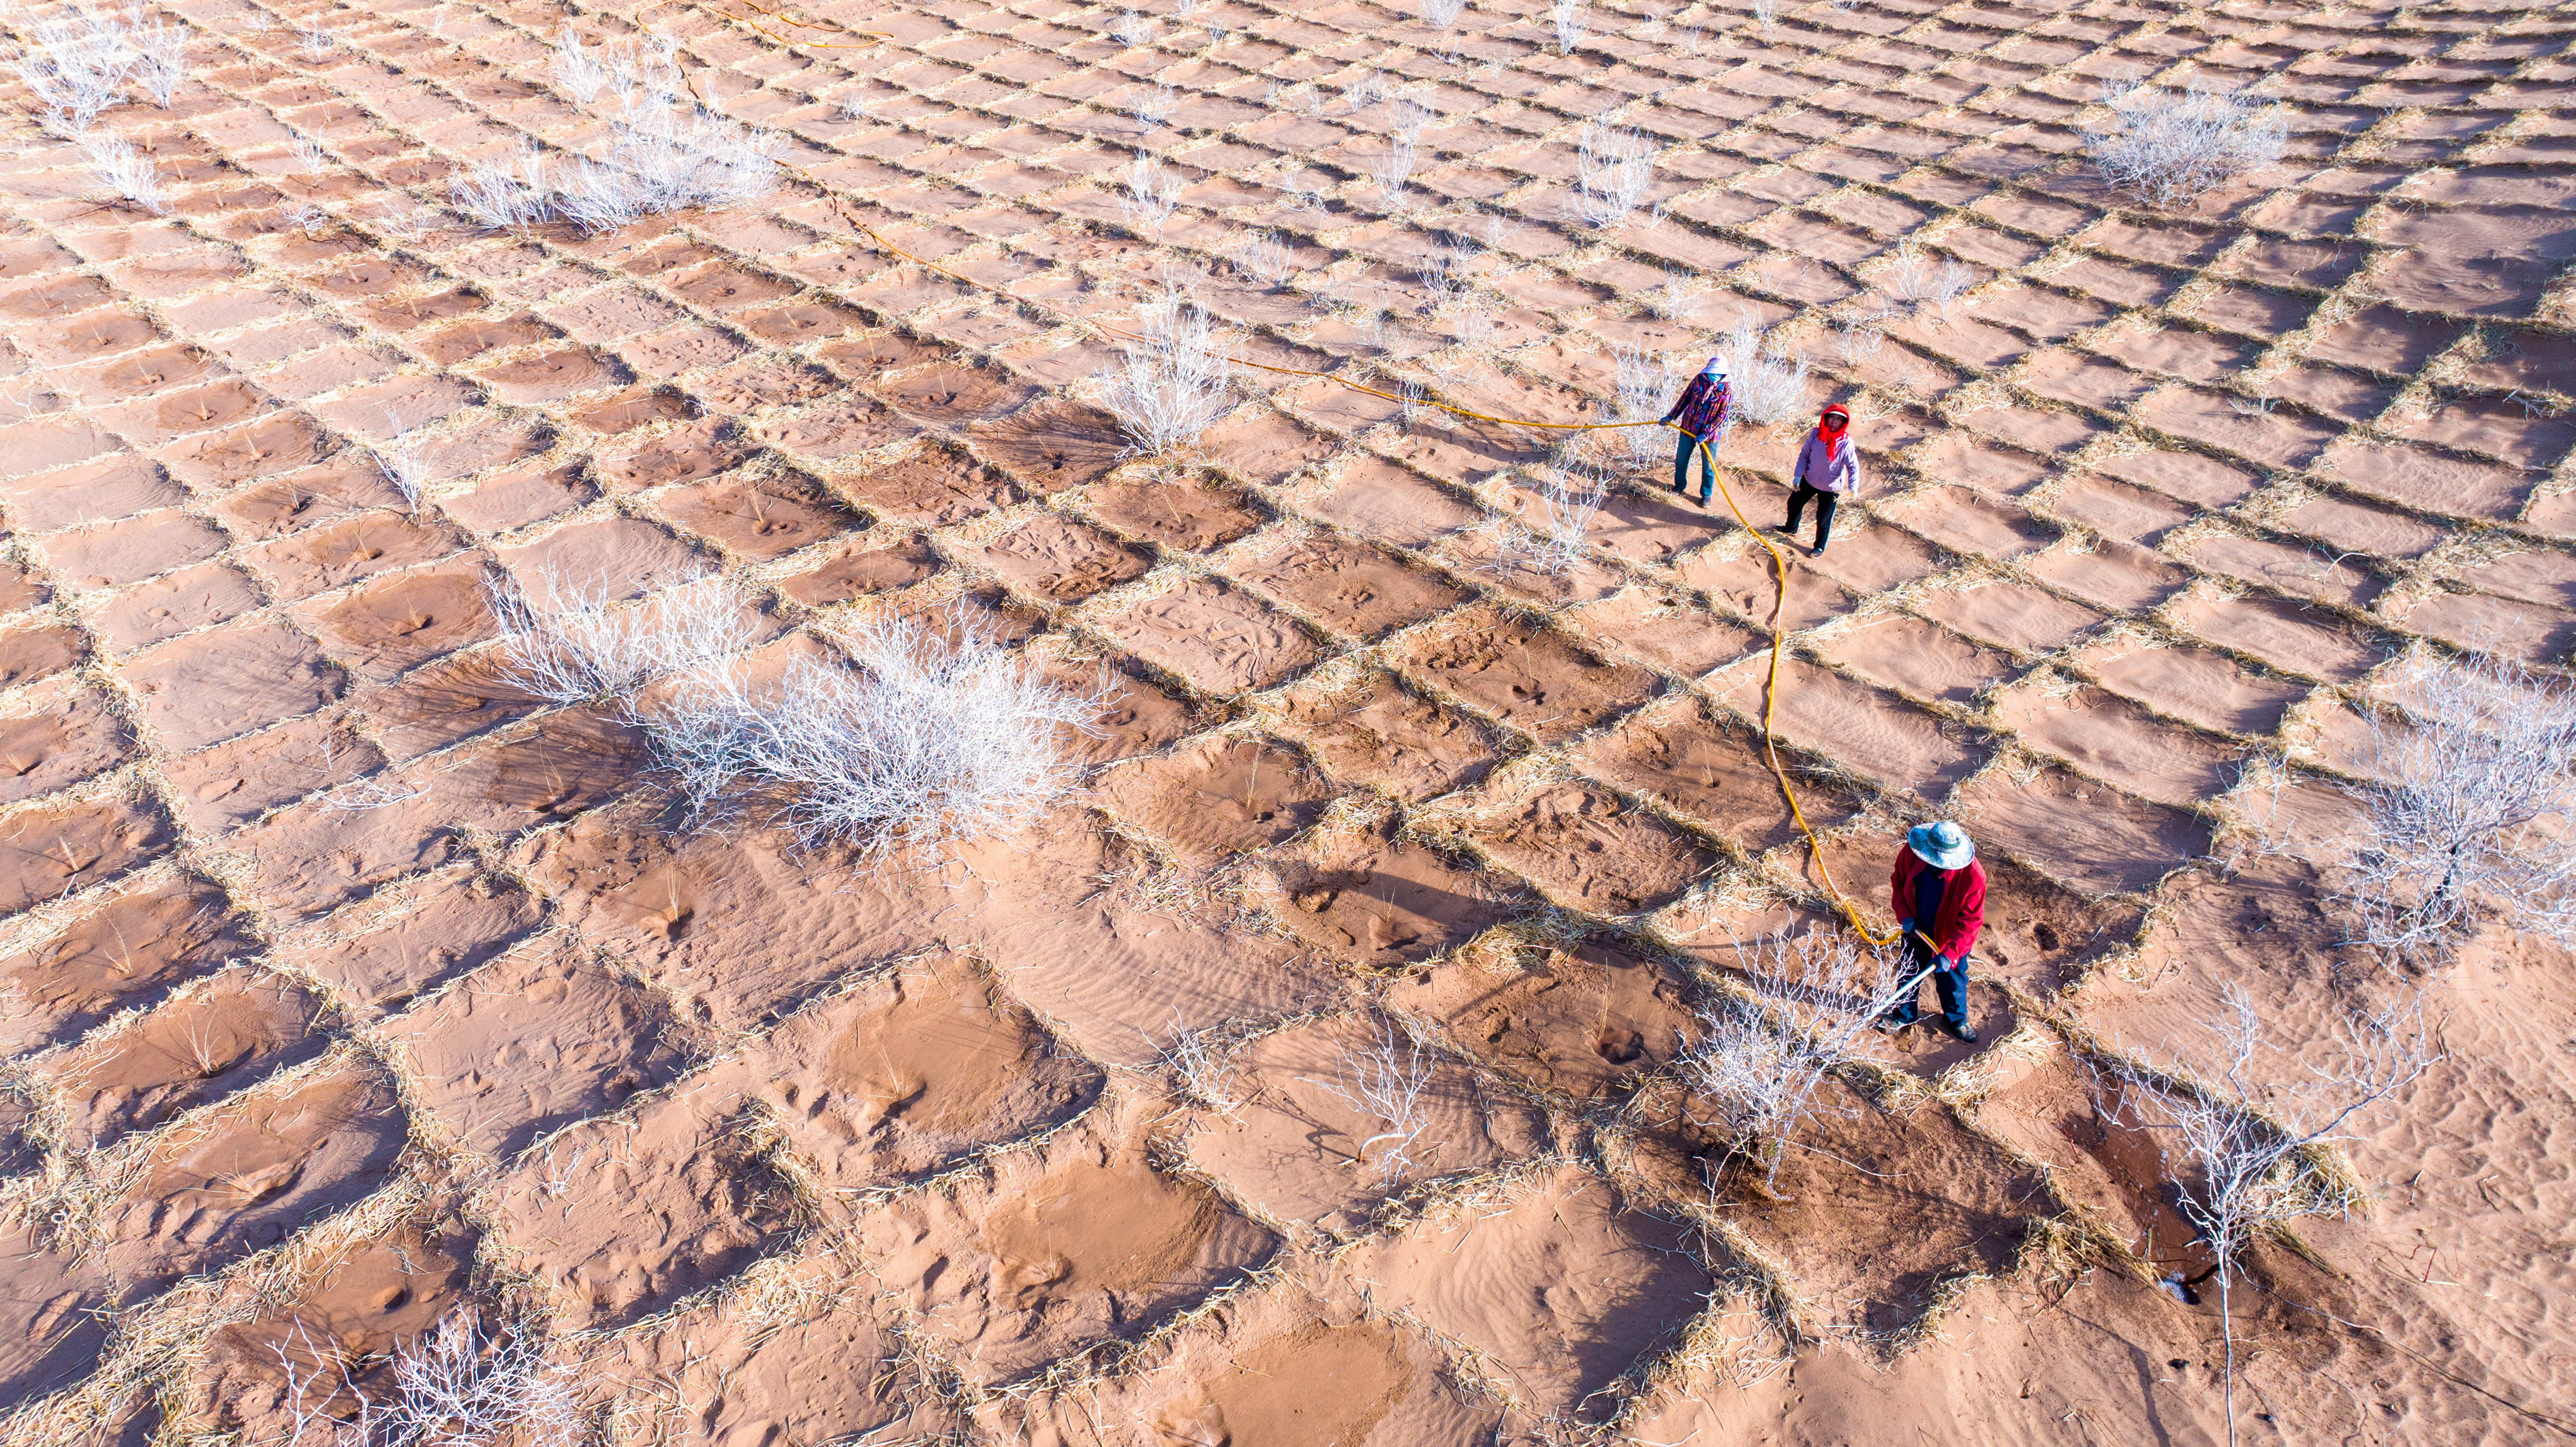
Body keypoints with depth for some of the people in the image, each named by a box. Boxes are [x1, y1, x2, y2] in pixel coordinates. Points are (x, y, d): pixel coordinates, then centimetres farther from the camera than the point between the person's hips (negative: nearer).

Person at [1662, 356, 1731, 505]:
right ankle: (1680, 486, 40)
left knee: (1708, 466, 7)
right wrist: (1671, 416, 8)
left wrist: (1706, 434, -21)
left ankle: (1706, 495, 26)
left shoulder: (1727, 391, -17)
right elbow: (1685, 399, 6)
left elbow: (1722, 417, -16)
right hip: (1688, 428, 3)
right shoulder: (1699, 380, -7)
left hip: (1709, 434, -3)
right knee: (1681, 460, 16)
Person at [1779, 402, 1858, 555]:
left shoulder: (1846, 443, -23)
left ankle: (1820, 547, 34)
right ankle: (1791, 528, 53)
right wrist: (1798, 475, -10)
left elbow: (1853, 467, -16)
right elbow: (1804, 454, -2)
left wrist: (1853, 488, -29)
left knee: (1824, 519, 7)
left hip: (1831, 488, -4)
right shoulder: (1816, 434, -14)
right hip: (1809, 480, 4)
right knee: (1794, 502, 22)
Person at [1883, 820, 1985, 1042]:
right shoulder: (1911, 853, -25)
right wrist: (1904, 915, -14)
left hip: (1949, 938, -2)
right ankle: (1905, 1014, 49)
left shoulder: (1973, 874, -32)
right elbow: (1898, 882, -3)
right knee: (1910, 973, 23)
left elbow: (1970, 920, -24)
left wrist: (1949, 954, -28)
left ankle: (1956, 1019, 49)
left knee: (1952, 980, 20)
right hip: (1916, 930, 2)